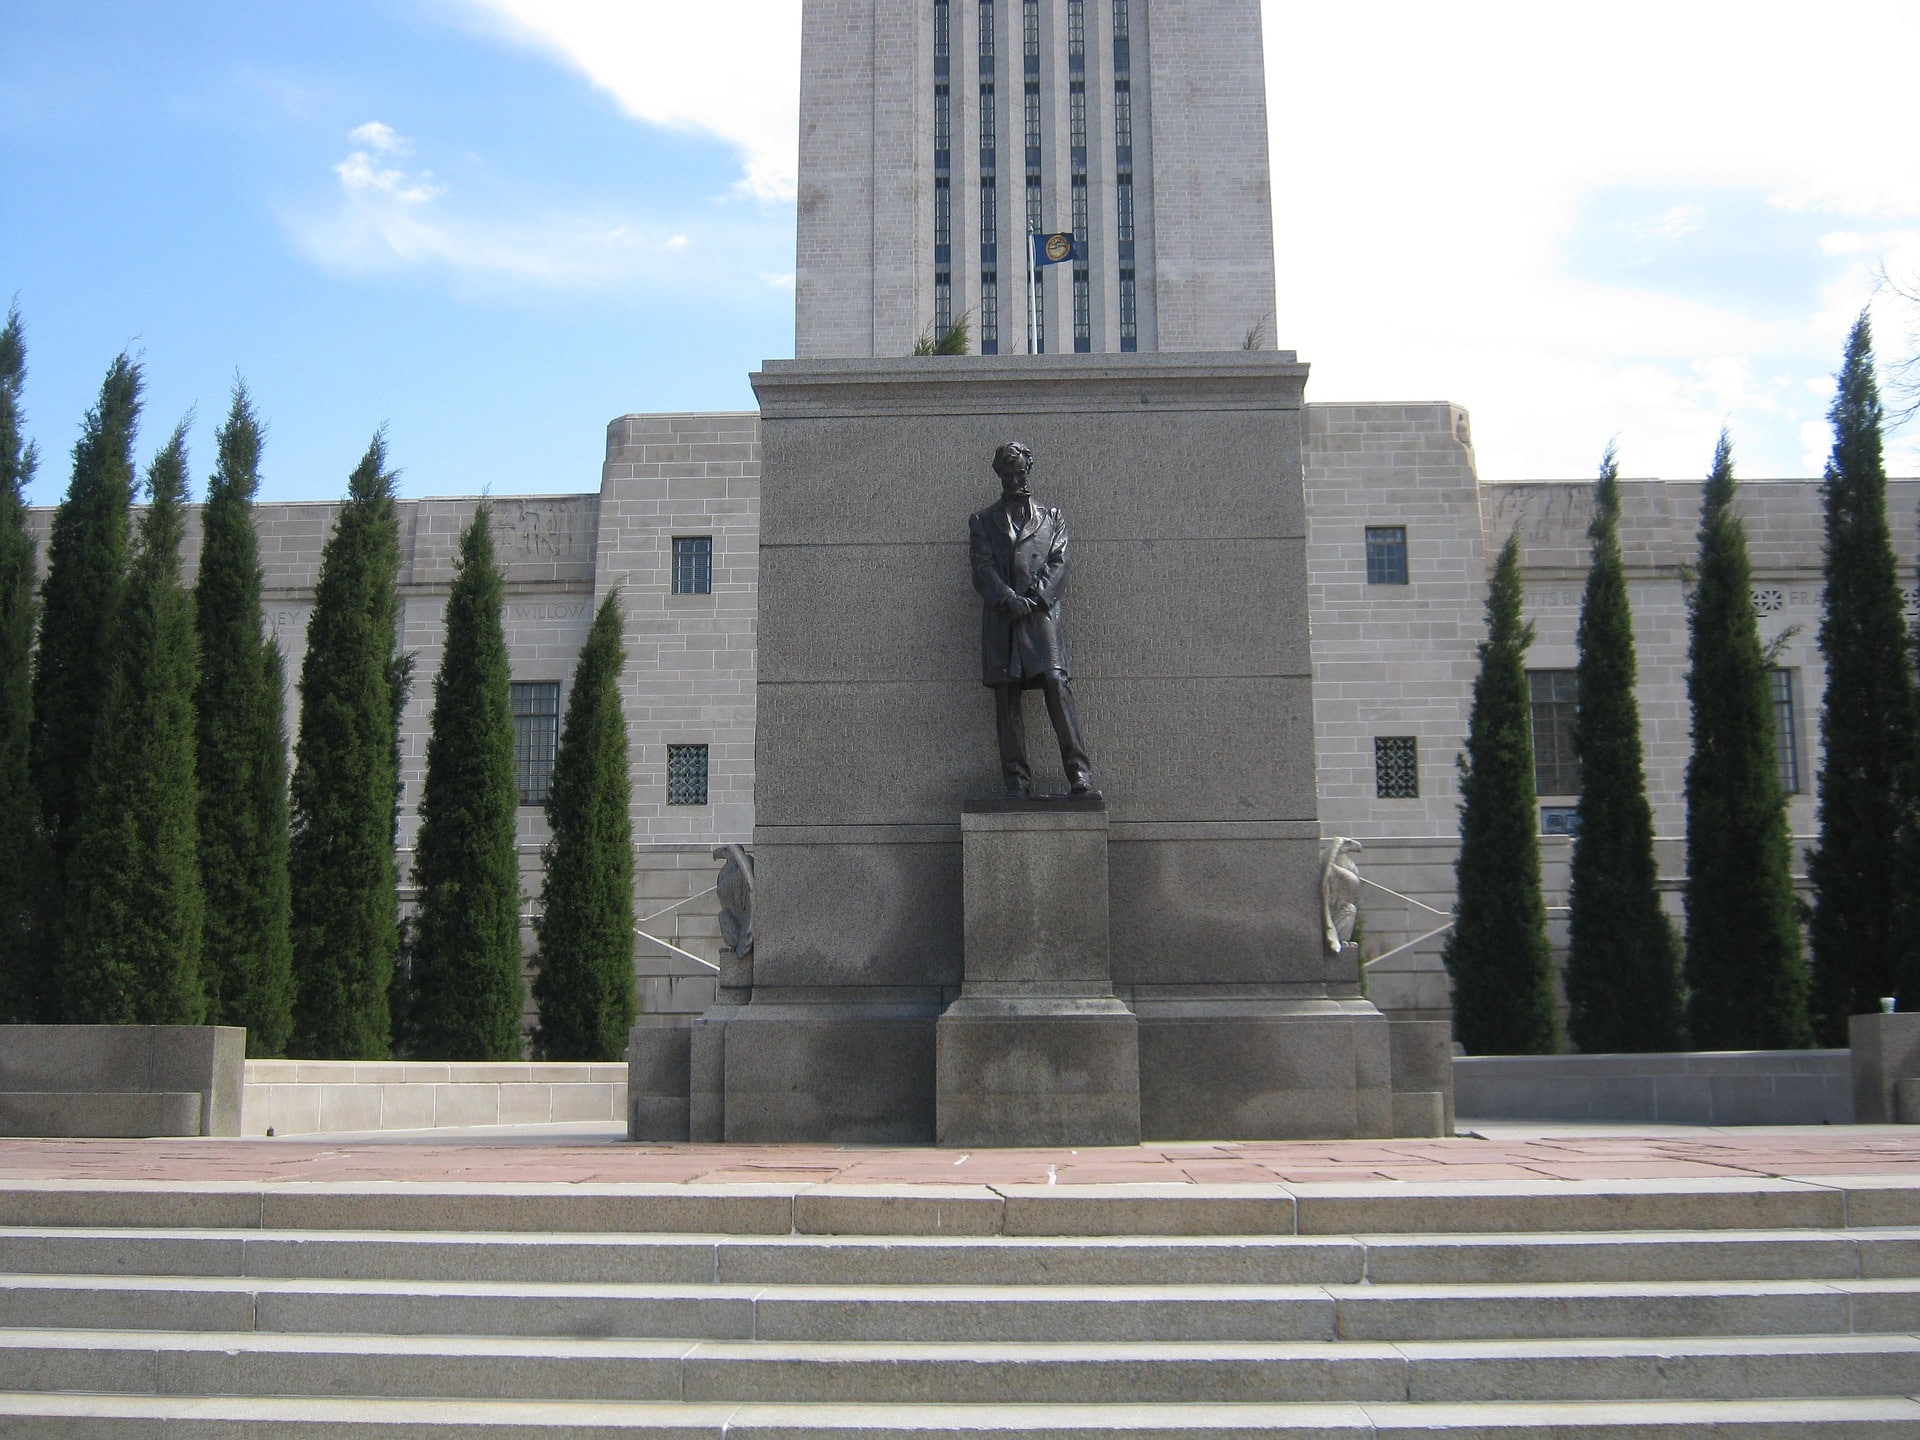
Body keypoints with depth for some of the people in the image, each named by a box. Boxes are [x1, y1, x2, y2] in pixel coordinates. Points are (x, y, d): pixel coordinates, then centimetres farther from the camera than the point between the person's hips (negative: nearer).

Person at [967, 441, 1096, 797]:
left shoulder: (1052, 518, 19)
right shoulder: (981, 521, 18)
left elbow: (1058, 566, 7)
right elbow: (983, 568, 5)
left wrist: (1034, 599, -10)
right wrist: (1009, 599, -12)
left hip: (1041, 613, -1)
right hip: (1000, 619, 1)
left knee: (1056, 683, -17)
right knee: (1006, 697, -3)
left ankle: (1079, 774, -17)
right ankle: (1017, 780, -2)